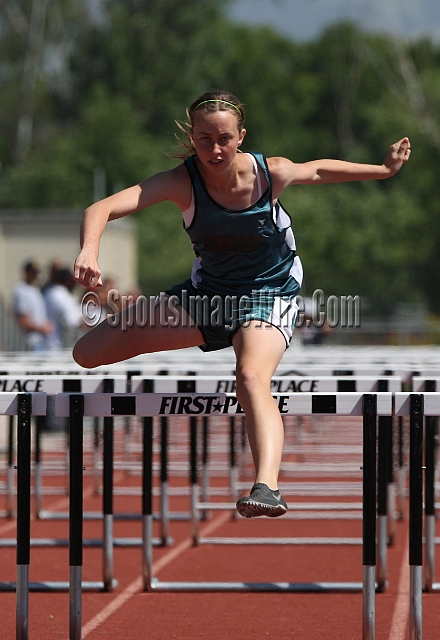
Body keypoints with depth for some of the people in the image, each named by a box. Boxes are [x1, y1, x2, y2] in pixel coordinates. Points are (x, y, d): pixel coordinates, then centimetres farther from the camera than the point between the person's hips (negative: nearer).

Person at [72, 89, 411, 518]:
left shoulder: (271, 174, -20)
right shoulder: (182, 182, -22)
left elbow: (317, 170, 5)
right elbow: (102, 209, -34)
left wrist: (384, 169, 2)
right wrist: (89, 251, -54)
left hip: (268, 294, -3)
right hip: (207, 290, 3)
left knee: (252, 378, -36)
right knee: (89, 353, -2)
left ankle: (267, 489, -52)